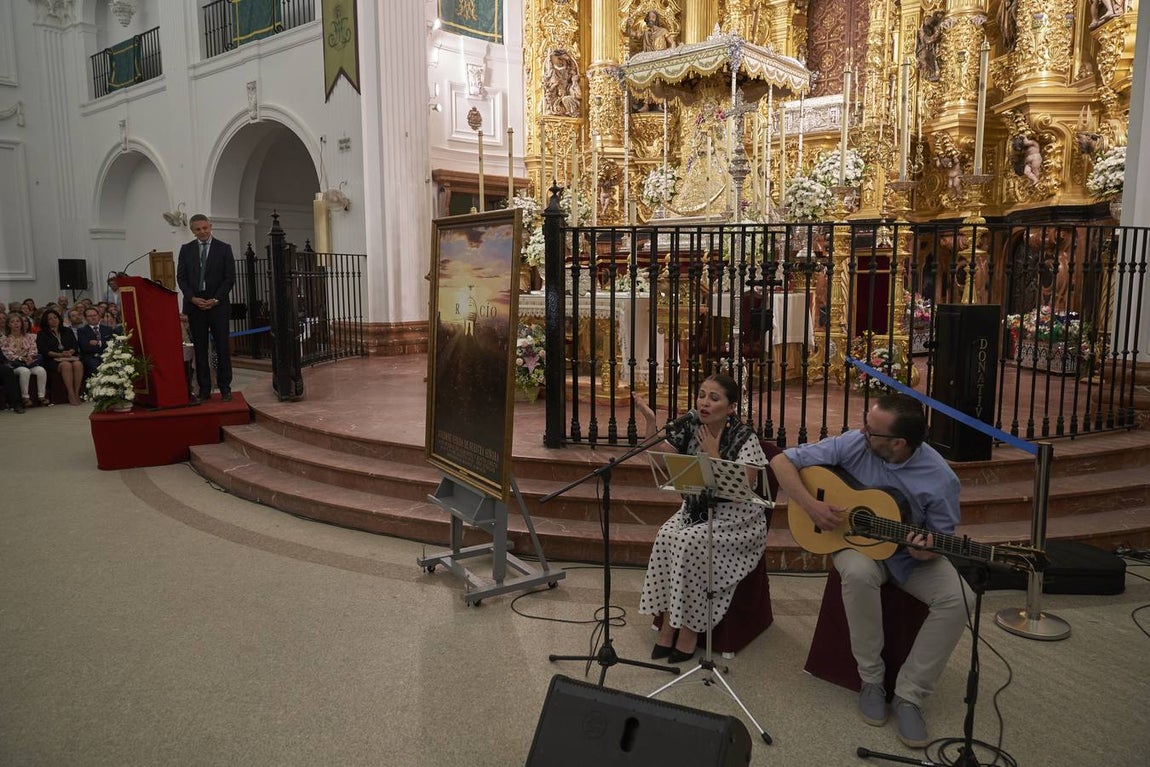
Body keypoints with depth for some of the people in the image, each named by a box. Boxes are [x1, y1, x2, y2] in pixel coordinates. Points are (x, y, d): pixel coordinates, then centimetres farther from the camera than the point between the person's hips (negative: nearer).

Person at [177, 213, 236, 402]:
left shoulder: (224, 248, 3)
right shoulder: (186, 249, 11)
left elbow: (230, 277, -1)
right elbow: (181, 277, 8)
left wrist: (216, 299, -9)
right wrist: (193, 298, -7)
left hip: (218, 305, -2)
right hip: (194, 305, 2)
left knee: (222, 347, -2)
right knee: (200, 349, 3)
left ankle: (225, 389, 3)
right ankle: (204, 390, 8)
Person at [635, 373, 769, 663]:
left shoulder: (745, 438, -13)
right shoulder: (690, 429, 2)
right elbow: (656, 455, 0)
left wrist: (713, 454, -21)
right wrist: (650, 421, -13)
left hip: (736, 517, -5)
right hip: (696, 509, 5)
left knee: (692, 542, -30)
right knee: (667, 536, -24)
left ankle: (690, 628, -14)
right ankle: (668, 622, -14)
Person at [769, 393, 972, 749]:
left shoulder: (940, 479, -19)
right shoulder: (851, 445, -18)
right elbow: (782, 461, -13)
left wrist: (926, 552, -31)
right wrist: (810, 505, -25)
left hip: (910, 556, 1)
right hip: (858, 543, -1)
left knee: (959, 599, -25)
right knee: (858, 573, -36)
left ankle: (908, 695, -11)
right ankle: (871, 678, -14)